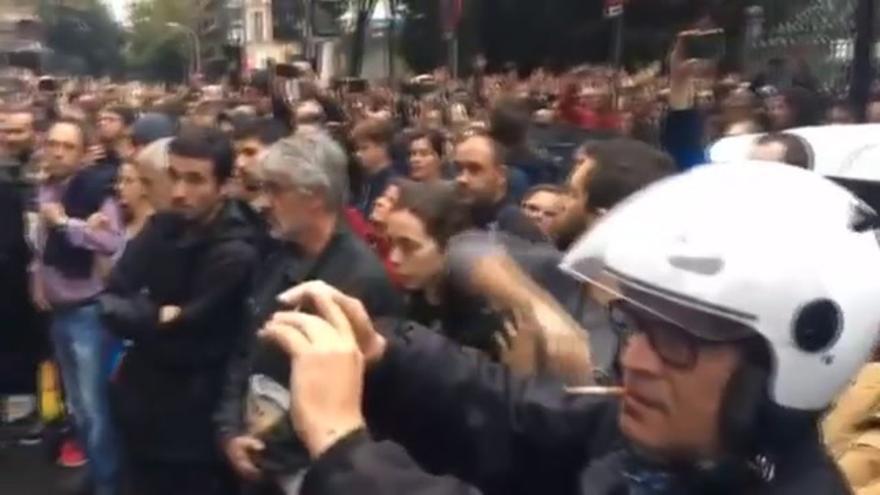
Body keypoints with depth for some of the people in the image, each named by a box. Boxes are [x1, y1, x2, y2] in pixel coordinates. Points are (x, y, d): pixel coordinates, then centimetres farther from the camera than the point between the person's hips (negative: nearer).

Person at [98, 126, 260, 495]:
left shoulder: (235, 253, -20)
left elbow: (185, 341, -18)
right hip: (142, 403, 7)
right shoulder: (161, 227, 2)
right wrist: (158, 317, -16)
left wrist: (140, 318, -7)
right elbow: (110, 301, -3)